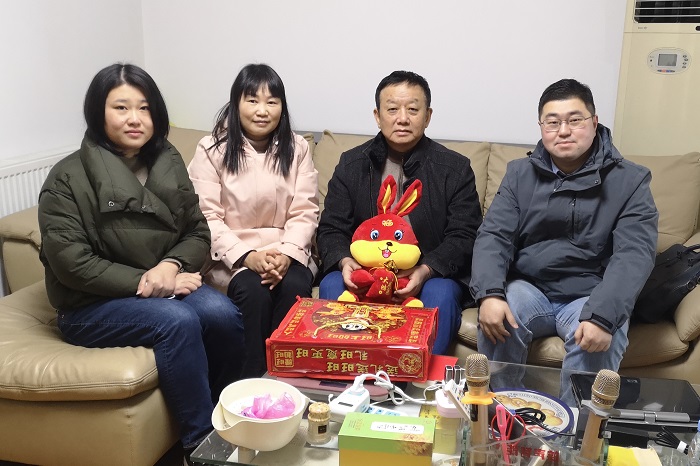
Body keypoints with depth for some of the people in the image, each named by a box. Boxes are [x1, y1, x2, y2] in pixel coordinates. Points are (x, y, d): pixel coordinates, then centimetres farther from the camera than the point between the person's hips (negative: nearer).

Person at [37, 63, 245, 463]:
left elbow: (198, 233, 6)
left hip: (168, 284, 4)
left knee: (223, 313, -25)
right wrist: (143, 283, -19)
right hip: (91, 306, -4)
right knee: (178, 322, -31)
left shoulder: (169, 164, 6)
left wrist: (171, 266, -16)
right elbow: (69, 261, -15)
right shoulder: (68, 178, -9)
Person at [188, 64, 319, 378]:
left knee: (295, 286, -29)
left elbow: (304, 211, 1)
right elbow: (207, 216, -7)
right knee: (253, 290, -31)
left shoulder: (297, 148, 7)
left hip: (286, 251, 2)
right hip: (231, 254, -2)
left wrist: (287, 254, -17)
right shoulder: (212, 149, -1)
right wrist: (246, 256, -21)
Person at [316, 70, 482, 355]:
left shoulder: (455, 168, 1)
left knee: (440, 294, -32)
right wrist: (344, 261, -18)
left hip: (433, 275, -1)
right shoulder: (351, 164, 7)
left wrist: (425, 270, -23)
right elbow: (331, 230, 6)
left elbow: (464, 237, -5)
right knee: (331, 285, -27)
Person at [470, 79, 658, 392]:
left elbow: (634, 254, -14)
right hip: (528, 288, 2)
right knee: (495, 321, -29)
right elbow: (494, 236, -4)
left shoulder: (630, 180, -2)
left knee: (602, 339, -32)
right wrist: (490, 294, -25)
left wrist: (602, 316, -31)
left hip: (590, 297, -1)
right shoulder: (520, 173, 6)